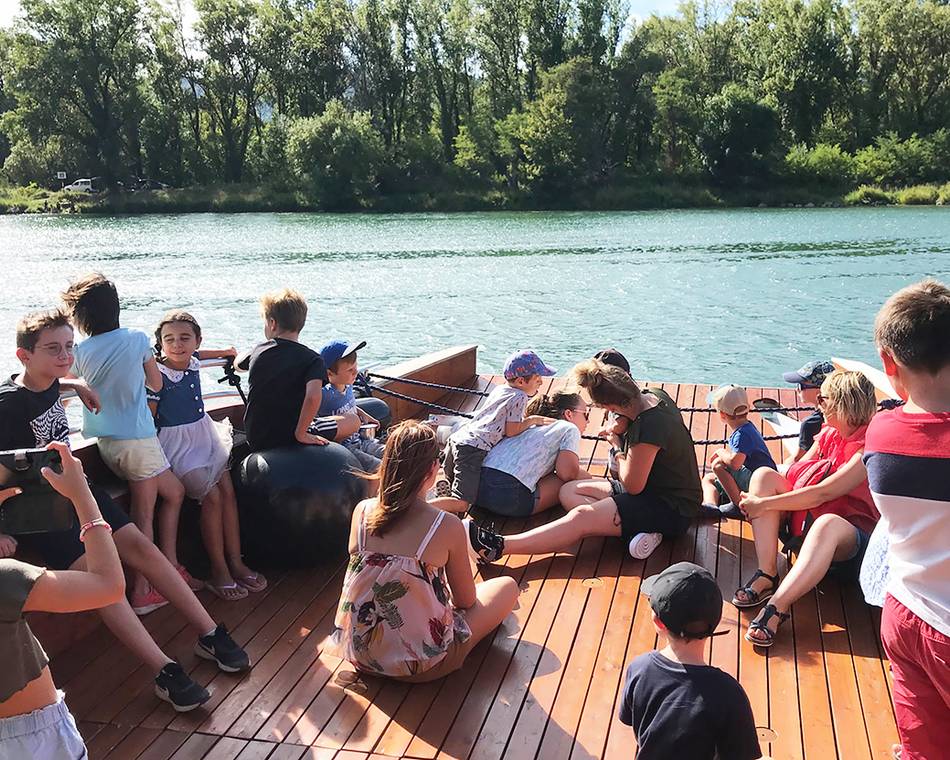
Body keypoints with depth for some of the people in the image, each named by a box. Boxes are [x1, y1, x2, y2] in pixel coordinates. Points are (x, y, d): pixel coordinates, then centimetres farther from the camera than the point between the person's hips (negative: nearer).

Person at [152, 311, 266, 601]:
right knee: (211, 495, -19)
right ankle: (218, 571, -11)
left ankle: (235, 561, -3)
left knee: (228, 490, -8)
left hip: (205, 436, 7)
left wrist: (223, 352, 42)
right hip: (176, 444, -7)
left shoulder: (192, 363, 3)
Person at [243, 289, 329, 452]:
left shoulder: (257, 351, -2)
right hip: (289, 442, -5)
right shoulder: (312, 359, -16)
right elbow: (313, 396, -33)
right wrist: (300, 434, -22)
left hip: (254, 441, 5)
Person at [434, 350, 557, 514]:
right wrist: (532, 420, 6)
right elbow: (511, 431, -7)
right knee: (461, 505, -16)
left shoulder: (499, 389, 20)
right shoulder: (519, 397, -3)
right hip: (473, 449, -8)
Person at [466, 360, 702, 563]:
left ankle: (498, 547, -33)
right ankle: (636, 529, -14)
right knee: (569, 491, 4)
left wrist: (617, 447, -5)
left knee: (582, 516, -26)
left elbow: (632, 485, -19)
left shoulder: (648, 426, -30)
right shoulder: (654, 395, -1)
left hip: (671, 510, -10)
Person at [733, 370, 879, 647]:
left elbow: (822, 493, -23)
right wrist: (755, 501, -10)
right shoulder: (828, 434, 10)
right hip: (802, 521, 8)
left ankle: (776, 607, -45)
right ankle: (766, 575, -24)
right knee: (764, 474, -11)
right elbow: (792, 475, 8)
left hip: (851, 536, -8)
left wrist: (764, 504, -22)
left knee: (828, 523, -43)